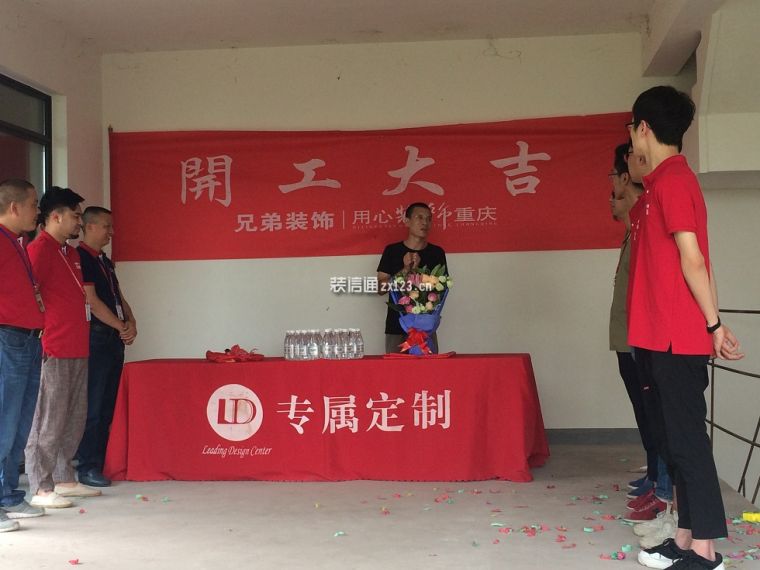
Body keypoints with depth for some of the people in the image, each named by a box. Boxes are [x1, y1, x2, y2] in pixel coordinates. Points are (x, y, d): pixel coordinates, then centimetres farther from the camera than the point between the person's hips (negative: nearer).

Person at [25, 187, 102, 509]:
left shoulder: (71, 253, 19)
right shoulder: (39, 249, -10)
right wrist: (39, 341, -17)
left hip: (77, 350, 9)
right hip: (53, 352, -9)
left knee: (74, 419, 14)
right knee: (48, 421, -5)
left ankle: (64, 480, 24)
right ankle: (40, 489, 2)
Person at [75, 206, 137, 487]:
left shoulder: (105, 261, 19)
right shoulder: (80, 258, -9)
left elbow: (118, 296, 19)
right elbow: (91, 301, -15)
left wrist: (131, 322, 0)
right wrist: (122, 326, -10)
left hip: (115, 338, 9)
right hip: (96, 338, -9)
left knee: (107, 406, 10)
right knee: (93, 405, -6)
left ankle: (98, 463, 16)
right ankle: (87, 468, 0)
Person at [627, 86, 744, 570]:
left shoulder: (671, 180, -13)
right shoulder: (667, 180, 17)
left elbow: (692, 260, -16)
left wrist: (713, 324, -12)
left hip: (676, 338, -10)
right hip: (661, 336, 10)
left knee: (686, 439, -5)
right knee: (676, 439, 12)